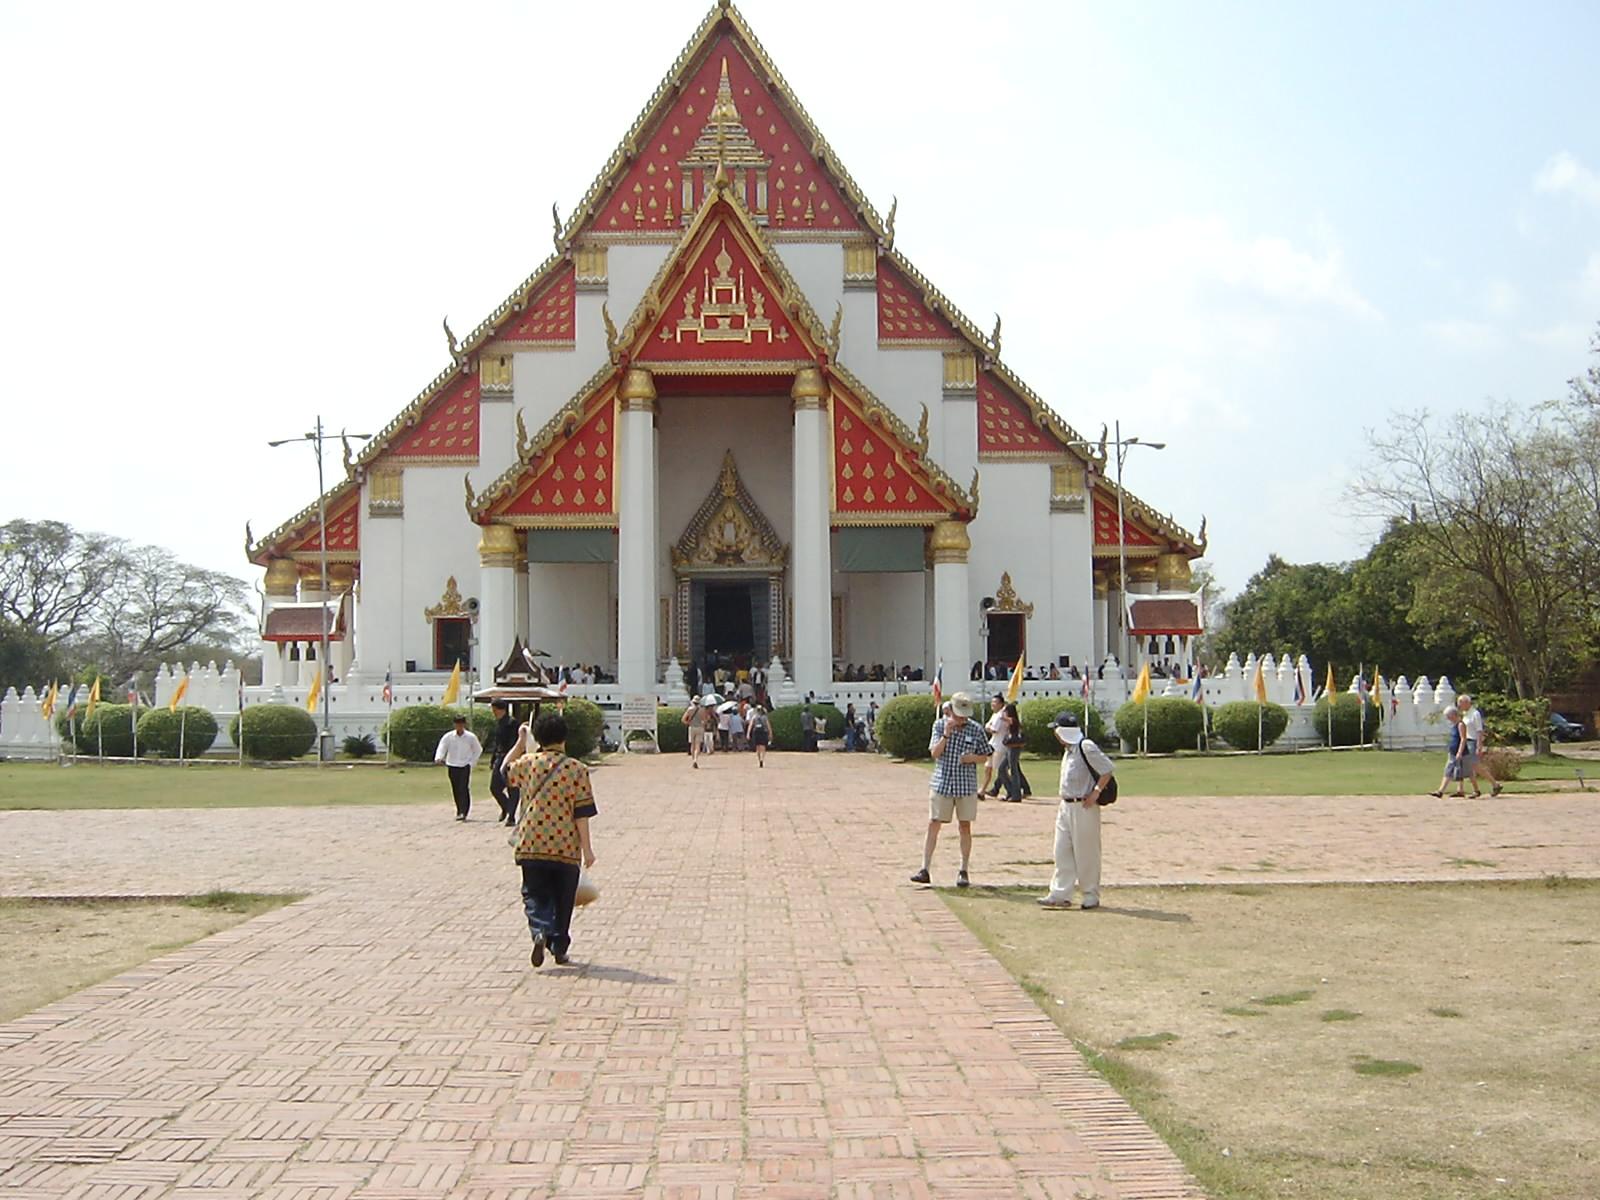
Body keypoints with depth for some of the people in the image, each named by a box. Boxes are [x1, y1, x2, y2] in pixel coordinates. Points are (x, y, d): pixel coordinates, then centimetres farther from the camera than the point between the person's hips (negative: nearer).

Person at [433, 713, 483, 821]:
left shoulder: (471, 737, -2)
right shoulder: (448, 737, -1)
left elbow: (478, 750, 11)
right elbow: (441, 747, -8)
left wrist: (472, 761, 2)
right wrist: (438, 758, -27)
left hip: (465, 766, -2)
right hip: (452, 766, 2)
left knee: (464, 789, -14)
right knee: (455, 790, 7)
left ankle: (463, 812, -16)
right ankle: (459, 811, 20)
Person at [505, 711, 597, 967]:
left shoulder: (526, 763, 2)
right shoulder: (577, 769, -4)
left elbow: (506, 771, 26)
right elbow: (582, 812, -7)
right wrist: (586, 847, -3)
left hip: (530, 844, 1)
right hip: (566, 847, -1)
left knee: (534, 894, 7)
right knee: (562, 899, 13)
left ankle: (540, 932, -19)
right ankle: (559, 947, 16)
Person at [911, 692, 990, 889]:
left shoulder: (976, 730, 0)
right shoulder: (940, 725, 0)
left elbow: (985, 755, 9)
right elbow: (934, 753, -6)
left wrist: (972, 758, -12)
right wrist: (946, 734, -19)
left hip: (966, 786, 0)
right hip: (941, 784, 0)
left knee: (965, 827, 6)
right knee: (933, 825, -2)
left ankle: (963, 871, 15)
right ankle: (925, 869, 1)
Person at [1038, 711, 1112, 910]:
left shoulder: (1086, 747, -15)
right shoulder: (1068, 750, 14)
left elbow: (1108, 769, -18)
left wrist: (1096, 792, -19)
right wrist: (1065, 801, 13)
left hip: (1084, 808, -9)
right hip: (1066, 806, 9)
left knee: (1086, 854, 1)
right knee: (1062, 851, 7)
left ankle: (1091, 896, 11)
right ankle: (1060, 894, 9)